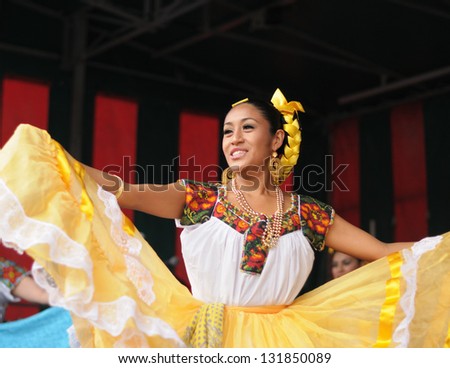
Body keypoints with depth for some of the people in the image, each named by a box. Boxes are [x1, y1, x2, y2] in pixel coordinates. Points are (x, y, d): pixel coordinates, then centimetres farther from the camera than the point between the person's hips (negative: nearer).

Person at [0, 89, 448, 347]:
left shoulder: (307, 214, 1)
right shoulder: (199, 199, -1)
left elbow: (388, 254, 4)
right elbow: (122, 192, -11)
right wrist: (45, 151, -19)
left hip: (279, 345, 1)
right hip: (208, 339, -1)